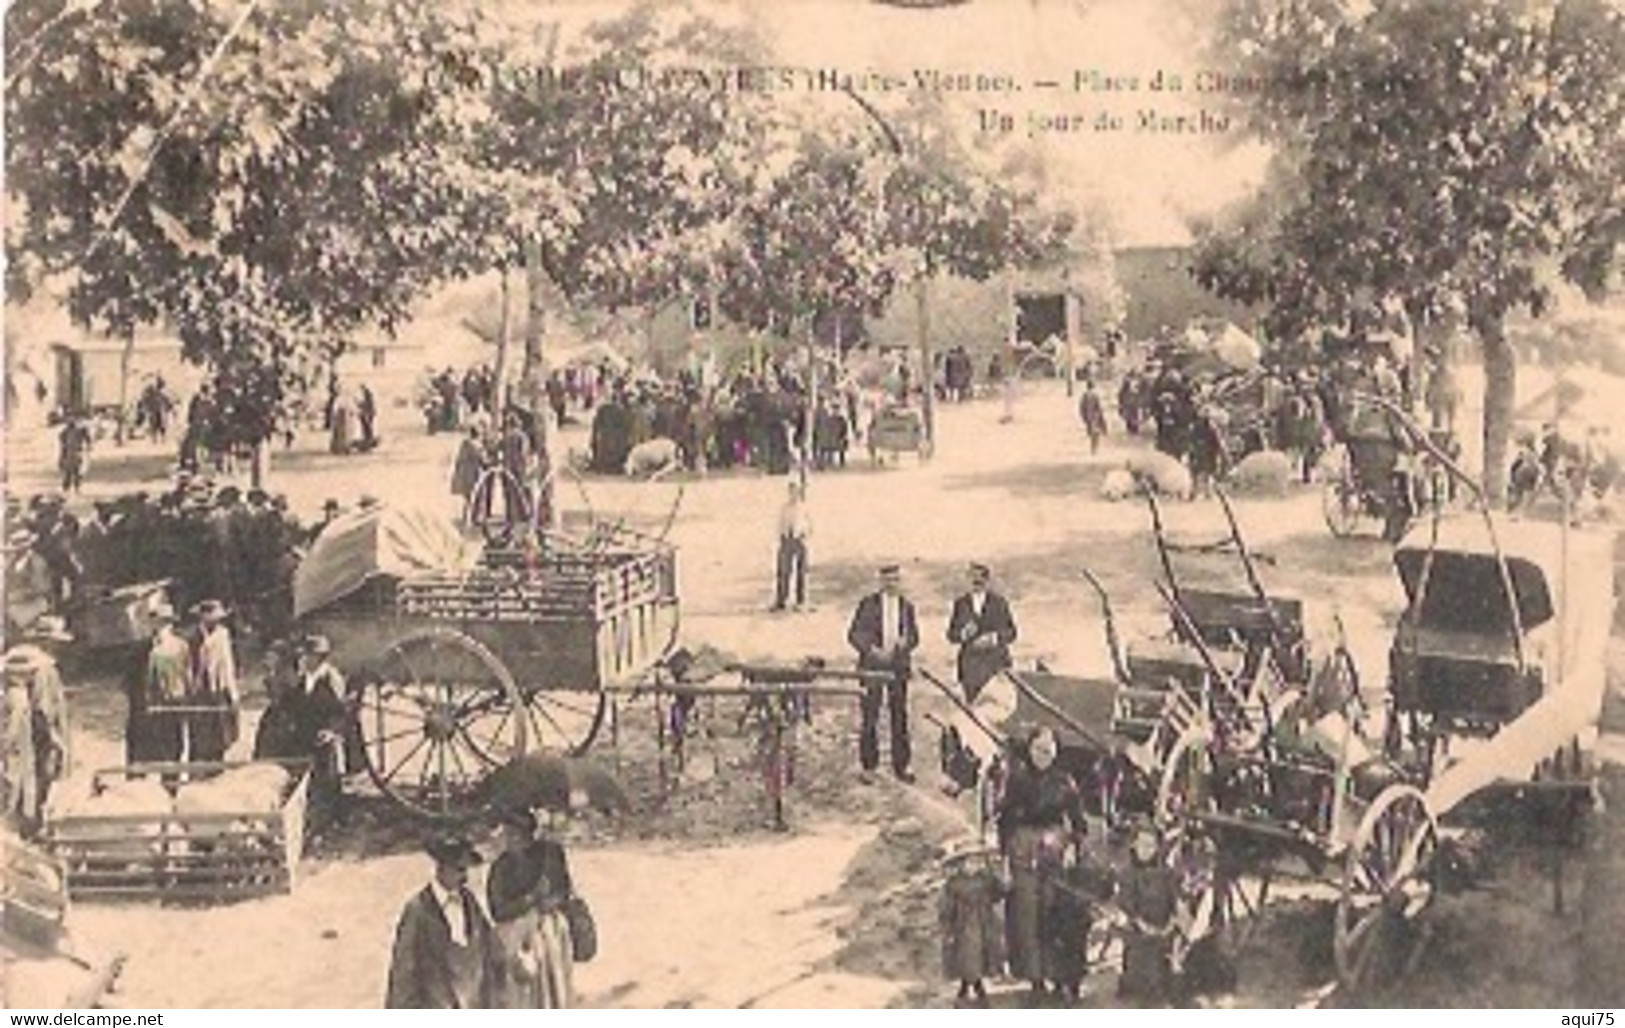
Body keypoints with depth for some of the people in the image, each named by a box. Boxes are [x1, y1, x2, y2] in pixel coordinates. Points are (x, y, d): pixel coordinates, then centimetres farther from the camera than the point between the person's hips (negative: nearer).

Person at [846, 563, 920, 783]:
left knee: (900, 716, 4)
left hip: (898, 666, 3)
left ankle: (901, 765, 14)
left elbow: (914, 635, 13)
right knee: (870, 717, 0)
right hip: (872, 665, -3)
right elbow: (853, 634, -2)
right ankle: (868, 766, 10)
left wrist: (906, 642, -10)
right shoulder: (868, 604, -1)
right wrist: (872, 650, -15)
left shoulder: (906, 606, 8)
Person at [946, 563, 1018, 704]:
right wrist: (963, 634, -15)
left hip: (996, 663, -1)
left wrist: (994, 638, -13)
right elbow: (951, 635, 7)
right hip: (971, 664, 1)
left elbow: (1011, 633, 5)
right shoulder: (960, 604, 7)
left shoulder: (1000, 603, 5)